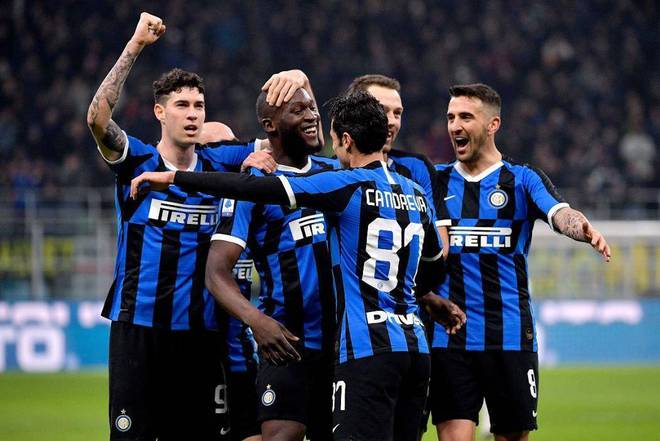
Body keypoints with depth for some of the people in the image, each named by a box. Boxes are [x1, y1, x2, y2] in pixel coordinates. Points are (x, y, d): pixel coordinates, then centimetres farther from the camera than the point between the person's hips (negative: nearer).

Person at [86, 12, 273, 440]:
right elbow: (98, 116, -18)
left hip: (201, 330, 3)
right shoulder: (137, 161, 1)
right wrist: (136, 44, -20)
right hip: (139, 326, -3)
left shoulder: (222, 164, 8)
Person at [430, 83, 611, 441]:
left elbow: (559, 214, -13)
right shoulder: (435, 180, 12)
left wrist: (583, 228, -36)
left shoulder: (523, 180, 5)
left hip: (510, 336, -1)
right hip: (448, 337, 1)